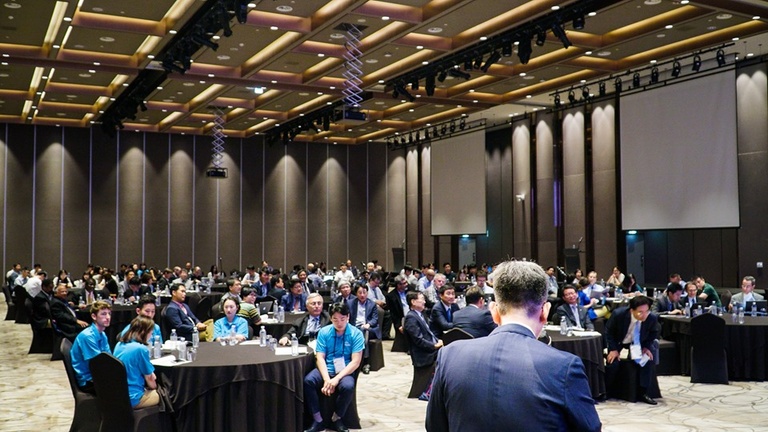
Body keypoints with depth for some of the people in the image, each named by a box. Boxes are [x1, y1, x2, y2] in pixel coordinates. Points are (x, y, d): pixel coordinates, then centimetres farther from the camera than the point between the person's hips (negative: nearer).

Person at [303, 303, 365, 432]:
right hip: (326, 370, 2)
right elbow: (320, 357, -4)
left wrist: (336, 379, -23)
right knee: (308, 381, -28)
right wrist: (326, 379, -22)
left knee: (348, 386, -35)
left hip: (345, 372, -2)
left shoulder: (356, 334, -5)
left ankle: (337, 419, -7)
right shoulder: (324, 332, 1)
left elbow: (355, 362, -11)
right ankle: (318, 421, -15)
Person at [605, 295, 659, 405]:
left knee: (649, 358, -21)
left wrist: (647, 347, -16)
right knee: (612, 363, -22)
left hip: (638, 343, 2)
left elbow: (653, 334, -1)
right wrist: (613, 349, -20)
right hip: (618, 341, -2)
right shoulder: (618, 314, -31)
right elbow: (608, 331, -13)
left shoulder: (652, 318, -25)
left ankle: (643, 393, -9)